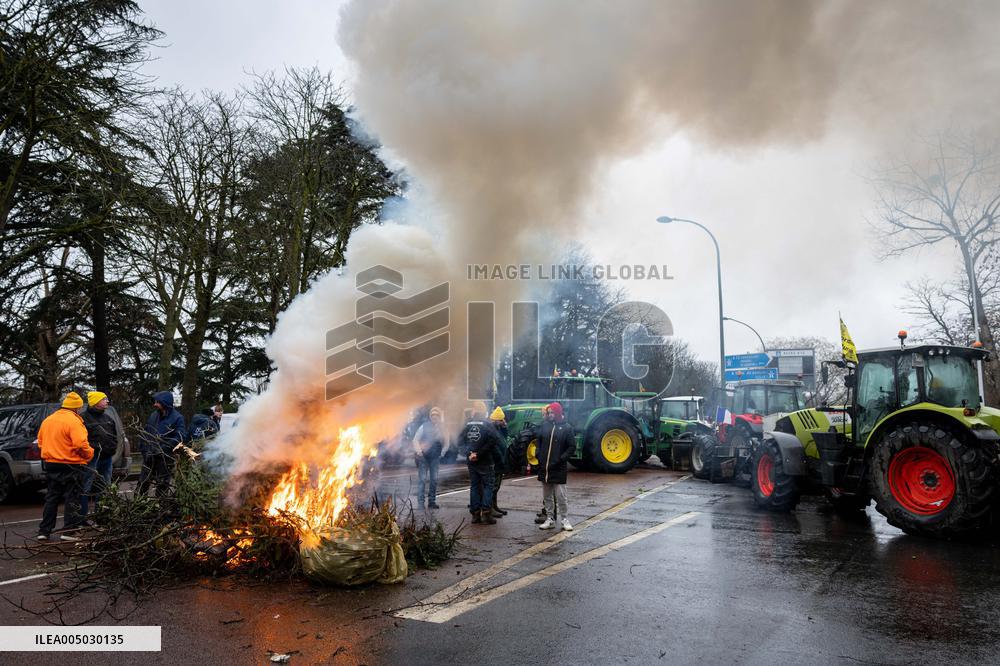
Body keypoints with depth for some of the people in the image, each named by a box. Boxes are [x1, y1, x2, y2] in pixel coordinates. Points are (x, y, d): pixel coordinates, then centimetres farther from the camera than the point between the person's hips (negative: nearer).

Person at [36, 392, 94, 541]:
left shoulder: (48, 420, 9)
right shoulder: (74, 421, -17)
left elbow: (40, 441, 17)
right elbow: (80, 444, -25)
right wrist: (90, 454, -8)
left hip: (50, 464, 7)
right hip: (71, 466, -7)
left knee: (51, 498, 16)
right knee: (72, 499, 2)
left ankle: (44, 531, 19)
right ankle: (69, 531, 3)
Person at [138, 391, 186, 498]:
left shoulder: (177, 418, -11)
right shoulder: (154, 415, 5)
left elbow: (180, 437, -19)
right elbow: (145, 434, 9)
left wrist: (162, 449, -21)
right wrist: (145, 451, -1)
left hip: (165, 458, -5)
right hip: (150, 456, 5)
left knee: (162, 485, 8)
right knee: (143, 482, 13)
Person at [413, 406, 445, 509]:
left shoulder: (441, 428, 4)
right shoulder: (424, 426, -4)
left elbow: (443, 443, 6)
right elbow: (416, 439, -5)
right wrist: (418, 450, -16)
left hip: (435, 457, 4)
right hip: (423, 456, -4)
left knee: (434, 479, 6)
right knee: (422, 479, -6)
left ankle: (432, 501, 16)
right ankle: (421, 502, -3)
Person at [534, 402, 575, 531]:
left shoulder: (566, 428, -4)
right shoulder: (544, 425, 6)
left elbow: (572, 446, -5)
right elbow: (538, 440, 16)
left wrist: (562, 459, -13)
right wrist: (538, 455, 2)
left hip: (559, 468, -4)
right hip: (544, 467, 5)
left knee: (560, 496, -2)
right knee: (547, 496, 11)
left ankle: (565, 520, 11)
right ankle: (549, 519, 20)